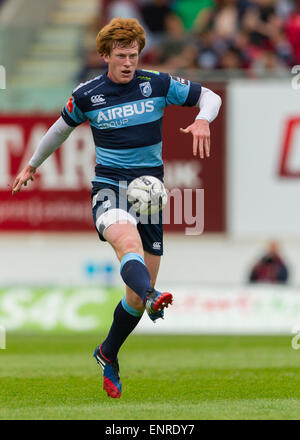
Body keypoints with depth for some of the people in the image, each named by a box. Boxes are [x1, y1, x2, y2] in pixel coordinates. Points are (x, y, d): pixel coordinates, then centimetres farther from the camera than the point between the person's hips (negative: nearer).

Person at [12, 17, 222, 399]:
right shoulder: (87, 95, 1)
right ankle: (152, 298, -68)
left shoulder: (158, 85, 1)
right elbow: (61, 128, 20)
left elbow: (209, 97, 9)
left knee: (138, 293, 2)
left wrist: (202, 120, -14)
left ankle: (107, 355, 27)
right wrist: (32, 166, 32)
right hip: (109, 189, -2)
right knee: (128, 241, -38)